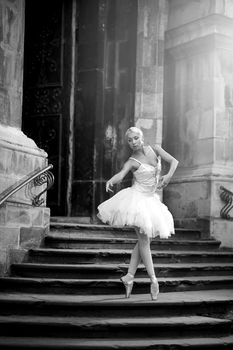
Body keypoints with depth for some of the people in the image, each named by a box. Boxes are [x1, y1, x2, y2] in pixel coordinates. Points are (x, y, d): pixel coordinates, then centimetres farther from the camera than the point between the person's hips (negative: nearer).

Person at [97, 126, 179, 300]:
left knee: (144, 240, 7)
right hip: (137, 199, -6)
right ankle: (153, 279, -2)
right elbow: (121, 174, -27)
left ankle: (130, 276, 14)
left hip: (151, 200, 6)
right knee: (144, 240, -8)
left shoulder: (155, 149, 3)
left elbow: (174, 161, -1)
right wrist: (111, 181, -50)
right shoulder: (132, 161, -10)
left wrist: (168, 175, -21)